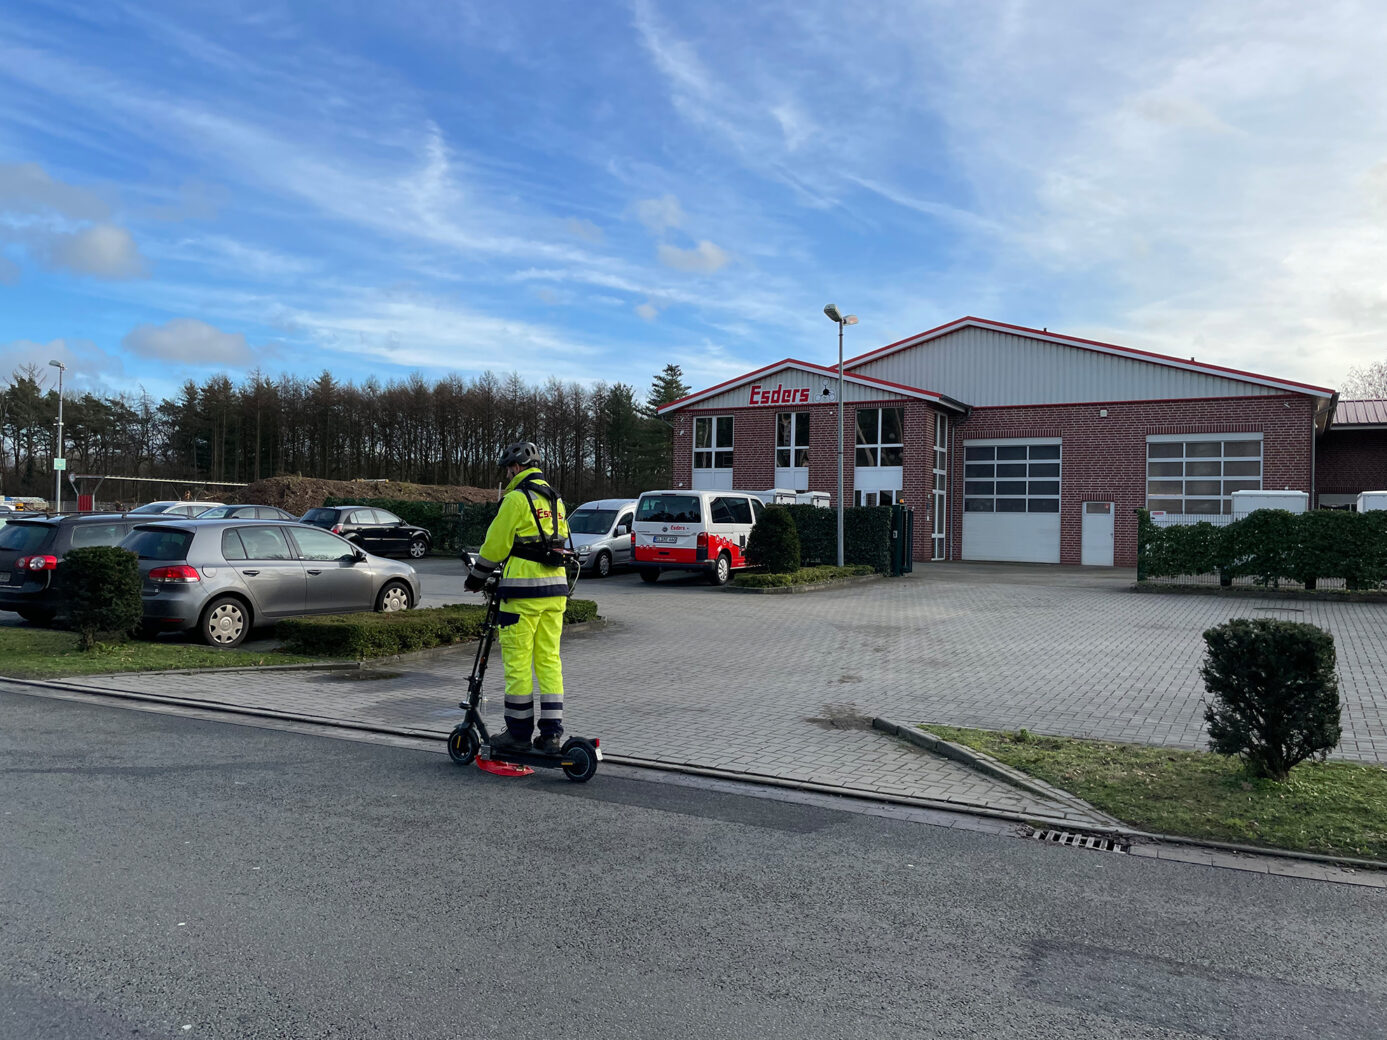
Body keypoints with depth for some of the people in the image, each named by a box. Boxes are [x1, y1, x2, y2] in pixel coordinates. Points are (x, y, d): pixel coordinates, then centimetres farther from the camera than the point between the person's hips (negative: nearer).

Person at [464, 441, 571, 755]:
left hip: (524, 590, -8)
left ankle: (519, 733, 7)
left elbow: (496, 543, -7)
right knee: (549, 659, 9)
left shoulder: (517, 498, -8)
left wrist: (476, 576, 9)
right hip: (556, 588, 8)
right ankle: (552, 733, 9)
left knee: (517, 661, 1)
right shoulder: (555, 499, 17)